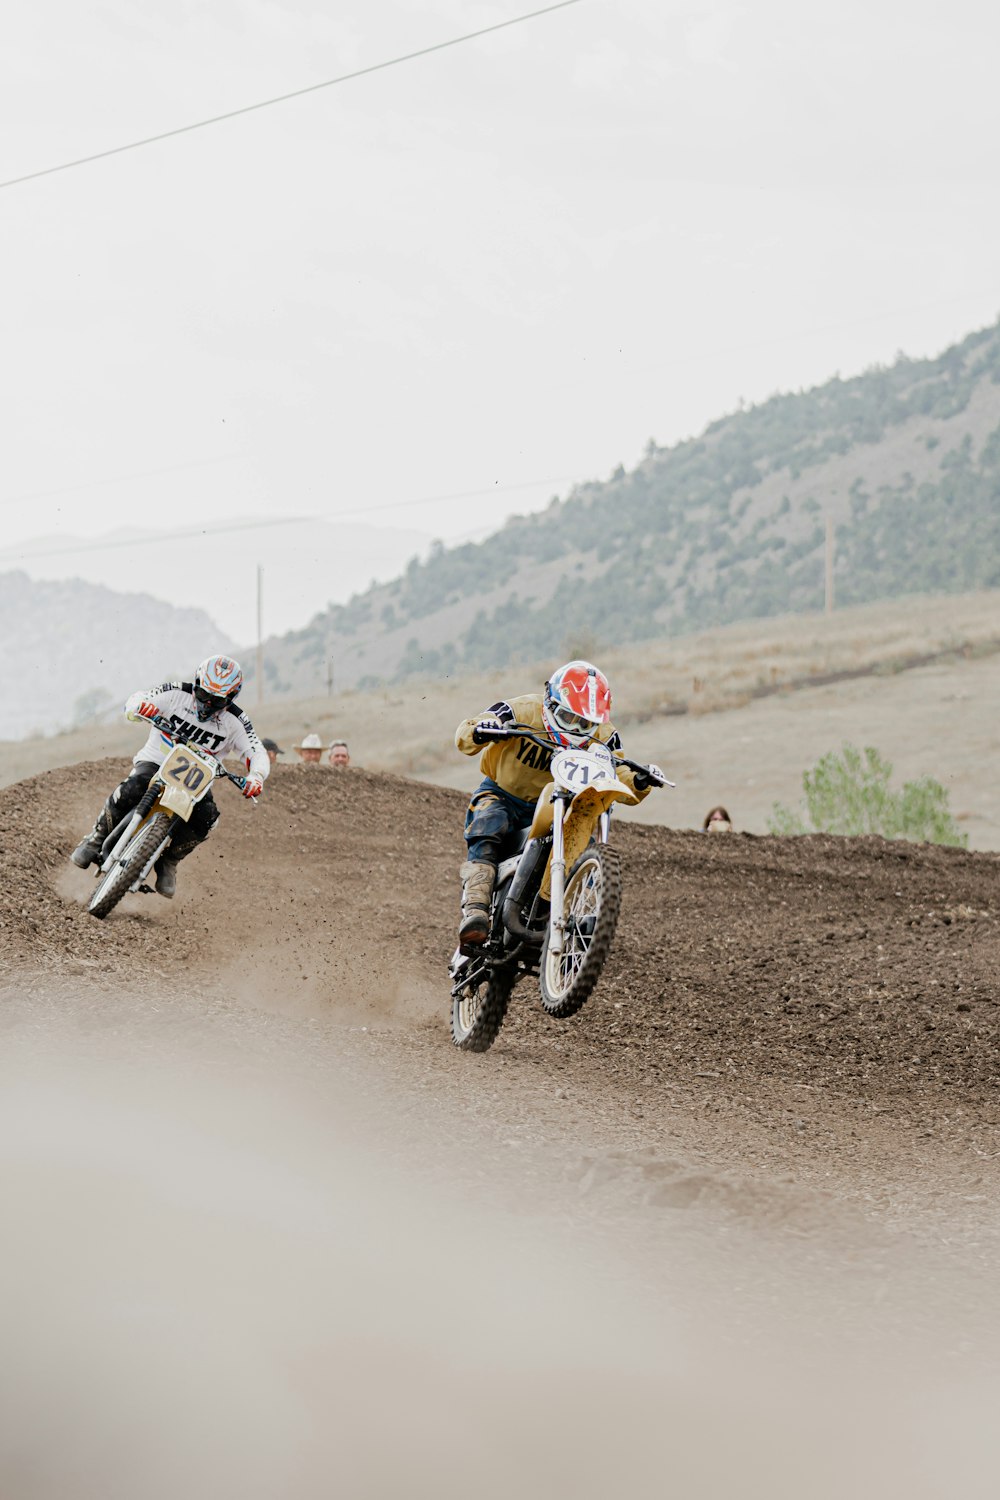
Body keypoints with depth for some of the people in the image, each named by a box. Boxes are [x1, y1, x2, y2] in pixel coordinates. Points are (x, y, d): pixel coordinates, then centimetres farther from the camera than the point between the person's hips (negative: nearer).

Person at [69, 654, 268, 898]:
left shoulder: (234, 722, -6)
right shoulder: (177, 693, -8)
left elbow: (257, 753, -10)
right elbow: (135, 701, -7)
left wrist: (256, 777, -34)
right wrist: (140, 706, -34)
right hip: (155, 762, -1)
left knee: (206, 816, -29)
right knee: (131, 789, -34)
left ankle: (169, 861, -6)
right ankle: (97, 839, -12)